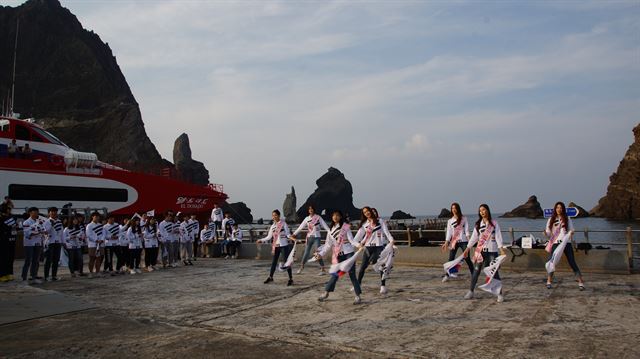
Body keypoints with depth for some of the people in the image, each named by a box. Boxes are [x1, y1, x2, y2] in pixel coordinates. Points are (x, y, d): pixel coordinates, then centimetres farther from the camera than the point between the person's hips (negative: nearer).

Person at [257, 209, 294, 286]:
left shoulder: (283, 223, -4)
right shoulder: (272, 226, 9)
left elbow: (288, 233, -7)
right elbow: (269, 237, 14)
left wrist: (291, 237, -26)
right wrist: (261, 240, 11)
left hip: (284, 245, -5)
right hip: (276, 246, 5)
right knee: (274, 262, 12)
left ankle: (291, 279, 2)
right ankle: (270, 277, 26)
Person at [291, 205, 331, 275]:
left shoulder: (318, 217, -1)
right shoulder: (307, 219, 8)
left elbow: (325, 225, -5)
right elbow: (300, 227, 9)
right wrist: (294, 234, 4)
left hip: (316, 237, -3)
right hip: (309, 237, 3)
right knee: (306, 253, 7)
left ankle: (323, 269, -3)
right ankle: (301, 267, 22)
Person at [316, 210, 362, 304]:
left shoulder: (345, 226, -2)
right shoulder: (331, 230, 10)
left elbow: (351, 239, -8)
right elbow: (328, 244, 7)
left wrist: (358, 245, -27)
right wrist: (321, 254, -3)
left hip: (348, 253, -4)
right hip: (338, 255, 4)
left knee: (352, 274, -4)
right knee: (335, 274, 9)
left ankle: (357, 296, 3)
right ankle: (326, 293, 24)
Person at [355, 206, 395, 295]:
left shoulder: (380, 221, 2)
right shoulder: (364, 224, 10)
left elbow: (386, 231, -3)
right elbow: (359, 235, 4)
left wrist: (391, 240, -17)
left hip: (379, 246, -2)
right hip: (368, 247, 3)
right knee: (363, 266, 3)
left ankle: (383, 286, 8)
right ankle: (358, 284, 15)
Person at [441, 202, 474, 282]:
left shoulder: (463, 218, 5)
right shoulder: (450, 221, 11)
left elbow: (466, 229, -1)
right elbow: (449, 232, 7)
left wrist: (468, 238, -15)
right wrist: (446, 243, -1)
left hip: (463, 241, -2)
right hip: (454, 241, 2)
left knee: (467, 258, -3)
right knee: (451, 259, 0)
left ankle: (473, 274, 6)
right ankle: (447, 275, 6)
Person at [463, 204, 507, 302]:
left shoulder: (494, 223, 1)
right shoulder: (478, 224, 9)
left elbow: (498, 236, -5)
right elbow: (474, 237, 8)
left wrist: (501, 249, -16)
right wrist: (468, 249, 3)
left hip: (492, 251, -3)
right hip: (480, 251, 3)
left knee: (495, 272, -2)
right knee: (476, 271, 5)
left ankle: (500, 294, 5)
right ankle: (470, 292, 13)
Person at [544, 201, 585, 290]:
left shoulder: (567, 219, 7)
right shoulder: (551, 220, 8)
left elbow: (571, 230, 5)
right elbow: (549, 233, 8)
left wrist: (571, 233, -18)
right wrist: (545, 233, -15)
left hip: (566, 243, -1)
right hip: (555, 243, 1)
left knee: (572, 262, -3)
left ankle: (581, 282, 2)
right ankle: (549, 282, 10)